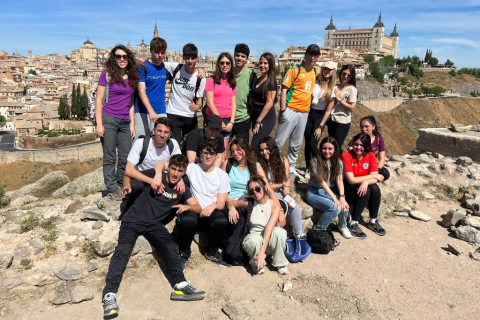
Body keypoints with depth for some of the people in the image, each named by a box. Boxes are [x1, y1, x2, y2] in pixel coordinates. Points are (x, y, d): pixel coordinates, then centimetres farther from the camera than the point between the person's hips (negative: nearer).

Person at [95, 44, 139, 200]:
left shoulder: (132, 77, 12)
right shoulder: (107, 75, 0)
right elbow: (98, 100, -3)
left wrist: (132, 124, 11)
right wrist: (99, 124, -11)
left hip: (125, 122, 4)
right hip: (108, 120, -4)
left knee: (126, 157, 7)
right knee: (110, 157, 1)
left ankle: (121, 185, 25)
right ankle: (112, 188, 12)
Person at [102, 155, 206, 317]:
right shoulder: (157, 176, 4)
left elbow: (198, 208, 4)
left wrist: (187, 206, -17)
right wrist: (152, 181, 1)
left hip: (155, 224, 2)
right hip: (134, 219, -2)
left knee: (171, 248, -23)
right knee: (122, 251, -24)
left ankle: (180, 285, -26)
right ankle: (110, 294, -32)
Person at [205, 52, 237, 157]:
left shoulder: (232, 83, 13)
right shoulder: (212, 80, -1)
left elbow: (233, 104, 9)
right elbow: (209, 103, -7)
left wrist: (231, 122, -3)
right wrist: (219, 121, -9)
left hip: (227, 121, 4)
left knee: (223, 151, 6)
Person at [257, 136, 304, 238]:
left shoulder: (283, 160, 2)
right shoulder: (258, 163, -10)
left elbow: (287, 180, 0)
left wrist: (287, 195, -18)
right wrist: (282, 184, -6)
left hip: (279, 193, 4)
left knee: (294, 204, -21)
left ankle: (299, 234, -8)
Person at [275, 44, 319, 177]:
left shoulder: (315, 73, 12)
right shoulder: (295, 70, -6)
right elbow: (284, 90, -10)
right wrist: (283, 110, -17)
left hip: (304, 112, 6)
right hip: (290, 111, -6)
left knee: (297, 143, 14)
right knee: (279, 142, -4)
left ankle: (291, 167, 27)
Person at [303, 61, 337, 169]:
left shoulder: (333, 89, -4)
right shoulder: (315, 82, 0)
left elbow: (328, 110, -5)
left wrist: (320, 127, -8)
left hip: (321, 116, -2)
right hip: (309, 113, 2)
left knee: (313, 144, -11)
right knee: (307, 143, 3)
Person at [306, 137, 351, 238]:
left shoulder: (338, 162, 3)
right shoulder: (315, 161, -13)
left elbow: (339, 180, -7)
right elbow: (321, 181, -19)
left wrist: (342, 197, -25)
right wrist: (334, 198, -26)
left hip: (331, 191, 5)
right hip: (315, 192, -5)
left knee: (344, 206, -24)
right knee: (335, 208, -30)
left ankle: (342, 226, 9)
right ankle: (319, 229, -6)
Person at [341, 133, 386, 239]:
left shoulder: (371, 156, -5)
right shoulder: (346, 156, -18)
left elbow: (375, 179, -12)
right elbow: (351, 180, -23)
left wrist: (366, 182, -35)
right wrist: (372, 176, -15)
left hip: (363, 186, 4)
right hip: (347, 188, -4)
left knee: (375, 188, -24)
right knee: (365, 191, -30)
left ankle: (373, 222, -7)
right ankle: (353, 224, -19)